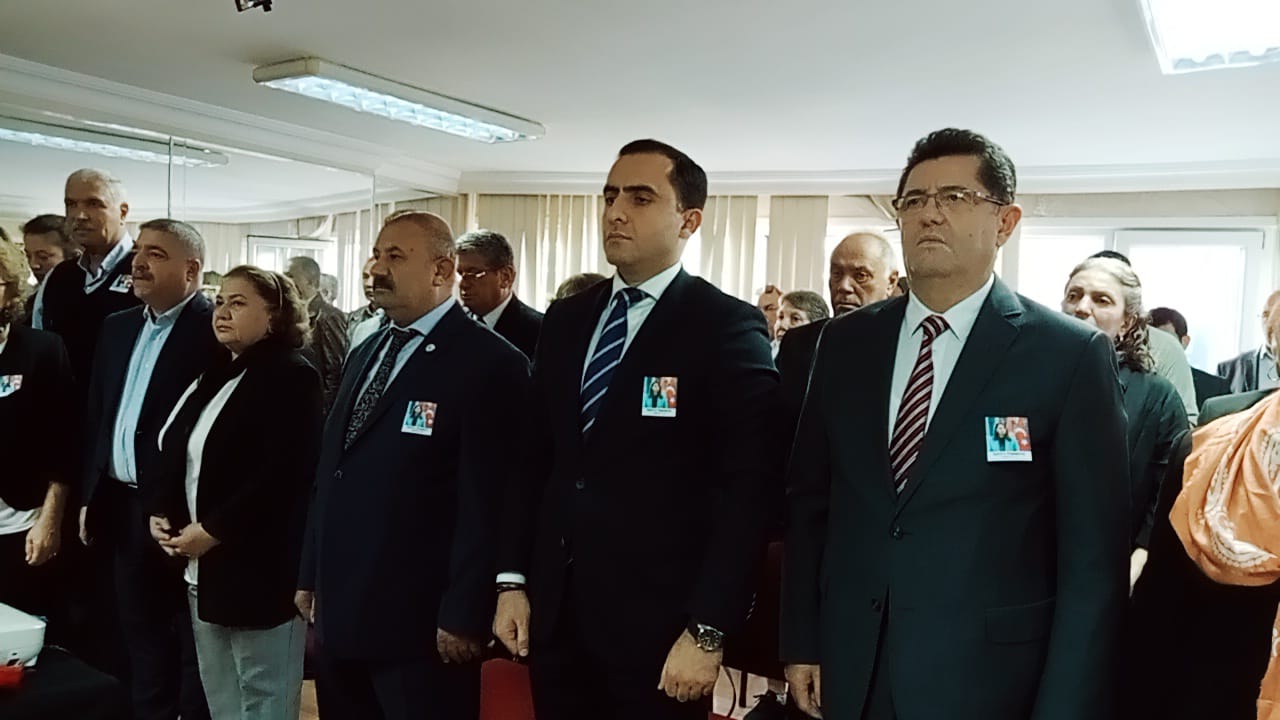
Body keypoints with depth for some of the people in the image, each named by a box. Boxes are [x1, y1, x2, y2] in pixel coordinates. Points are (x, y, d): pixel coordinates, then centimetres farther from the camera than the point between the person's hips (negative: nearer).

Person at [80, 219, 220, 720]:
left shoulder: (216, 329, -14)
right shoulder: (118, 326, 11)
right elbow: (98, 415, 15)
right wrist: (91, 495, 13)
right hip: (123, 508, 7)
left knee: (195, 644, 9)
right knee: (141, 639, 20)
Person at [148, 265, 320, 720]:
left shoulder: (292, 376, -12)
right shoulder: (213, 376, 15)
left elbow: (284, 475, -21)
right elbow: (175, 454, 19)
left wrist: (213, 530, -19)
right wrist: (160, 513, 2)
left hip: (258, 568, -8)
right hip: (203, 568, 8)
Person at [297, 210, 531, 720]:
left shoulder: (489, 364, -14)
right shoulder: (365, 353, 13)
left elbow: (488, 503, -18)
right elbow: (331, 473, 14)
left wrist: (464, 616, -18)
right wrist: (311, 576, 14)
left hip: (419, 622, -7)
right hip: (339, 612, 8)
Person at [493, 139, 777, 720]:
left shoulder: (729, 328, -9)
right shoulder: (565, 320, 8)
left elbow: (746, 490, -13)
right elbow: (535, 458, 10)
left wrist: (707, 630, -15)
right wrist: (512, 580, 6)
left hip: (657, 619, -5)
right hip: (553, 610, 5)